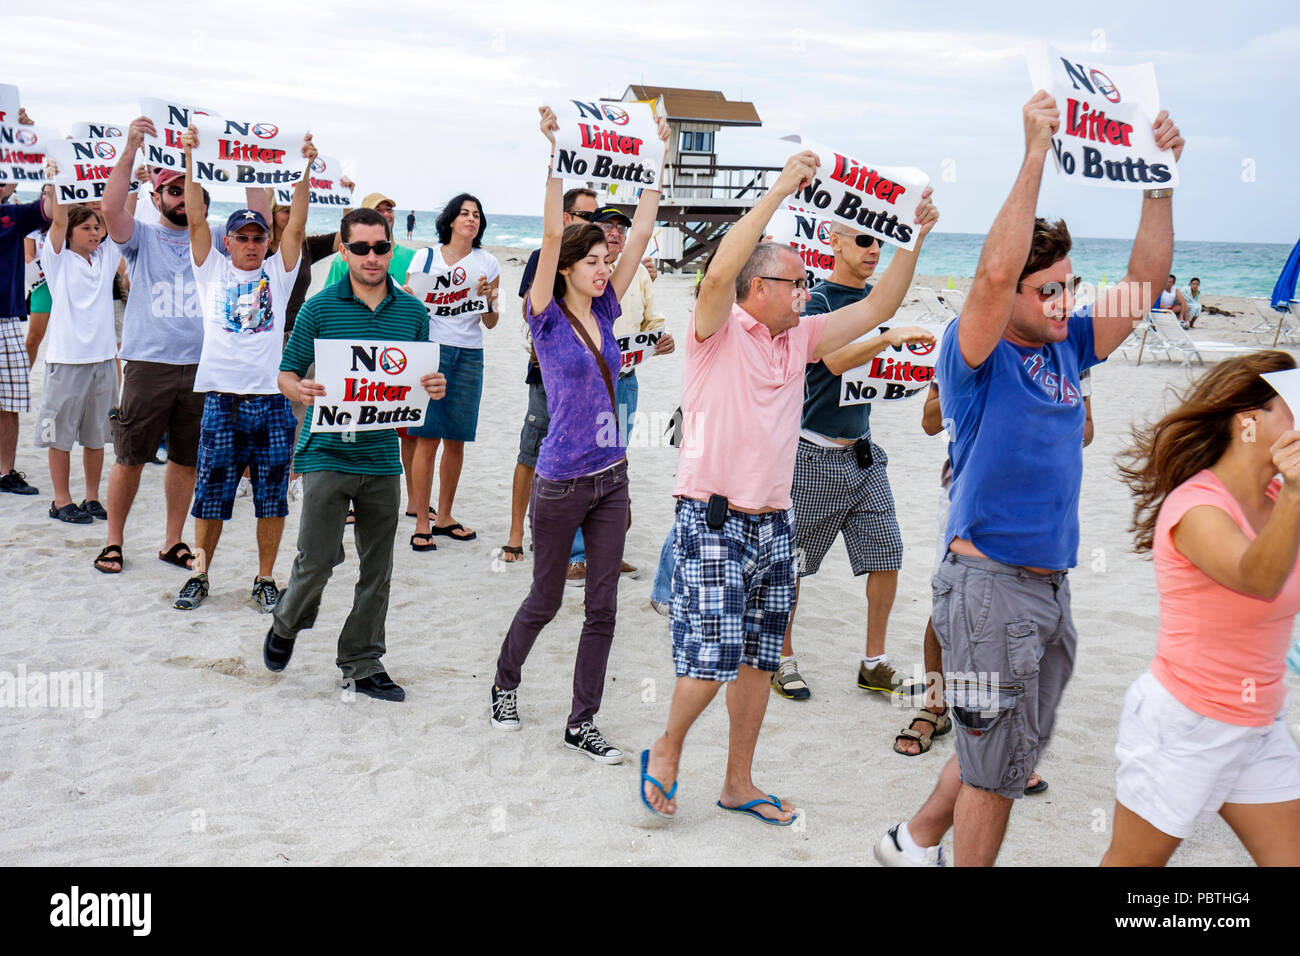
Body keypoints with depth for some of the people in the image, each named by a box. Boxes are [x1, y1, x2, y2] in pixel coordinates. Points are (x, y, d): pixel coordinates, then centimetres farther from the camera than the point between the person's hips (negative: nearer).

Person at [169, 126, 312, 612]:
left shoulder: (277, 273, 11)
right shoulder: (212, 270, 10)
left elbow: (296, 226, 1)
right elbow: (196, 220, 2)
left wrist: (304, 170, -6)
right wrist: (191, 161, -4)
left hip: (272, 398, 1)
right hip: (221, 397, 0)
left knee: (272, 495, 5)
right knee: (211, 492, 5)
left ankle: (265, 579, 16)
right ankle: (200, 575, 19)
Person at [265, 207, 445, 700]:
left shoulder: (413, 312, 7)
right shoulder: (319, 308, -2)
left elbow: (424, 380, 14)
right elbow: (287, 373, 2)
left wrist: (434, 387, -10)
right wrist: (301, 391, -21)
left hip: (382, 458, 3)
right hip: (327, 452, -3)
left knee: (377, 571, 7)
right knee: (318, 559, -4)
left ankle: (362, 664, 20)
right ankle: (287, 623, 27)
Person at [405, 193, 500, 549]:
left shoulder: (488, 263, 10)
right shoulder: (425, 257, 6)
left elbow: (490, 323, 11)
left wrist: (489, 297, -8)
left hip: (469, 355, 3)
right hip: (430, 349, -2)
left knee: (457, 439, 6)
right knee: (427, 437, -7)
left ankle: (444, 516, 19)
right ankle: (421, 523, -1)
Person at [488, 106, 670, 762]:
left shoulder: (603, 311, 5)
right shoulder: (547, 318, -9)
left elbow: (641, 231, 4)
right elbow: (553, 235, -21)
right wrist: (552, 154, -25)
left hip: (611, 478, 5)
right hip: (562, 481, -5)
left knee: (602, 607, 6)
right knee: (546, 600, 11)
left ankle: (581, 723, 15)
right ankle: (505, 680, 37)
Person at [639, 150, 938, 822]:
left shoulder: (800, 339, 12)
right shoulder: (718, 331, -7)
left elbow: (877, 308, 16)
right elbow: (721, 269, -27)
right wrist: (781, 190, -27)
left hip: (774, 522, 7)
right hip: (713, 519, -7)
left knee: (759, 659, 12)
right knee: (713, 656, -10)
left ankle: (738, 783, 24)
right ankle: (666, 751, 16)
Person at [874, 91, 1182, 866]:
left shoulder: (1067, 347, 8)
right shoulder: (978, 358, -12)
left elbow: (1146, 283, 8)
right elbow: (995, 271, -29)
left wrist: (1160, 179, -2)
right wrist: (1036, 155, -28)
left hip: (1051, 583, 8)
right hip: (990, 582, -8)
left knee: (1009, 749, 21)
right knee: (995, 761, 3)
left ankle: (917, 842, 39)